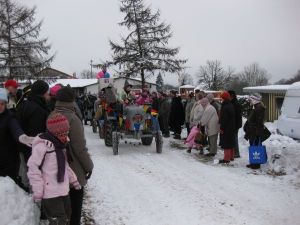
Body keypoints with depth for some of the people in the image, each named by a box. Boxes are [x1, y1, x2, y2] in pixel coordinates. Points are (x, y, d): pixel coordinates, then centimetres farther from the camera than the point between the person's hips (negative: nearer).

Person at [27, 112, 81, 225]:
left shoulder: (62, 143, 8)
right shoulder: (42, 145, -19)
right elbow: (33, 167, -17)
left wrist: (73, 179, 17)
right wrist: (37, 190, -16)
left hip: (63, 191, 8)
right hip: (50, 194, -8)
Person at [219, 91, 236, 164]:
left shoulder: (225, 107, -19)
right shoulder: (231, 106, 11)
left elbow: (223, 119, -22)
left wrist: (221, 128, -17)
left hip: (226, 128, -10)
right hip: (232, 128, 10)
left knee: (226, 144, -5)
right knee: (231, 143, 17)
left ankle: (227, 158, -3)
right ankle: (231, 157, 26)